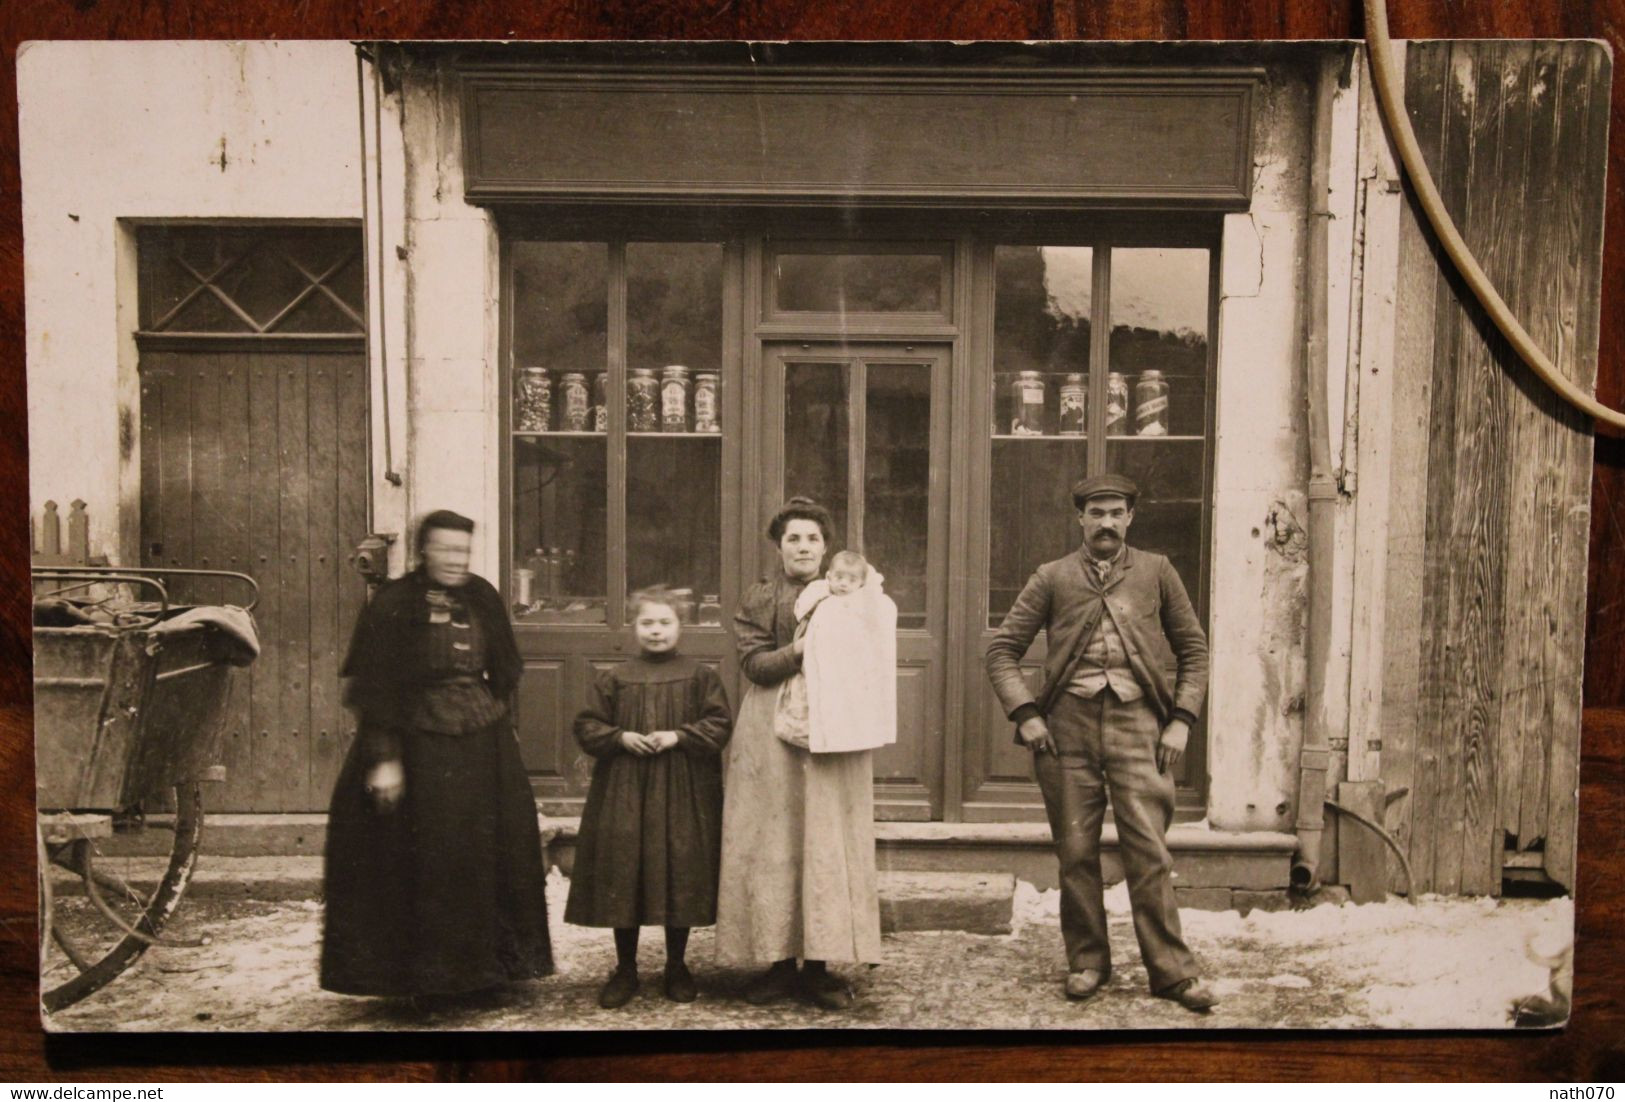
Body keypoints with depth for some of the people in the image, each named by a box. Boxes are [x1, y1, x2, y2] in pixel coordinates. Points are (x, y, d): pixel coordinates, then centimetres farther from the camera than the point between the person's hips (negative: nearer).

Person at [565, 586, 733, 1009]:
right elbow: (587, 727, 6)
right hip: (624, 792, 1)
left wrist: (678, 736, -14)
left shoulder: (699, 676, 1)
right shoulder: (615, 679, 5)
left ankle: (677, 967, 21)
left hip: (683, 792, -1)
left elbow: (719, 724, -3)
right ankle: (625, 969, 19)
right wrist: (620, 738, -11)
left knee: (681, 876, 4)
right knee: (622, 876, 4)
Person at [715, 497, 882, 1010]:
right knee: (773, 841, 1)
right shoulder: (759, 598, 7)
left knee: (829, 841, -1)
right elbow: (754, 663, -5)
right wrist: (800, 650, -19)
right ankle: (779, 961, 10)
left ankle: (819, 965, 8)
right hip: (772, 731, -1)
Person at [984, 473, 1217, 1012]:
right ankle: (1087, 962, 21)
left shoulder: (1156, 572, 10)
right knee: (1076, 852, 7)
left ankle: (1171, 970, 9)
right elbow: (1003, 649, 9)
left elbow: (1193, 649, 13)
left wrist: (1181, 720, 3)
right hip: (1068, 725, 1)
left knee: (1149, 852, -3)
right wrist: (1025, 715, -3)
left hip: (1136, 724, -1)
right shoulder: (1053, 578, 9)